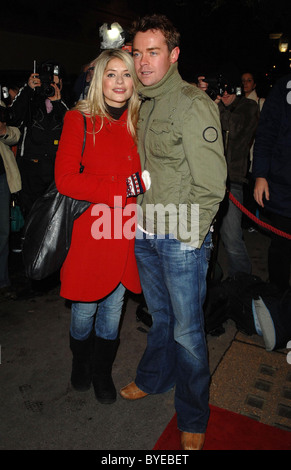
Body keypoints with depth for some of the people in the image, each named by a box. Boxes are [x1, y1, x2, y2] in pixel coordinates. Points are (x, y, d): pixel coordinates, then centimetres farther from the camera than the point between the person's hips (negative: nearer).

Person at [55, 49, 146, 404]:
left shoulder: (138, 122, 8)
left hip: (126, 232, 4)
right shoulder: (79, 119, -4)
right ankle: (80, 363, 42)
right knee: (85, 308, 10)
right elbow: (65, 179, -13)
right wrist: (121, 187, -18)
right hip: (90, 231, -3)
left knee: (113, 307, 15)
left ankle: (102, 373, 39)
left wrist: (142, 185, -5)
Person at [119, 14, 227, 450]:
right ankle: (154, 378, 46)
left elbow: (211, 182, -16)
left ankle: (193, 419, 27)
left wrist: (188, 237, -14)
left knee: (187, 330, 6)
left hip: (182, 239, -7)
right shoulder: (146, 105, 13)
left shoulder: (193, 104, -12)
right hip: (146, 234, 7)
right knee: (160, 315, 23)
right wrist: (143, 223, 12)